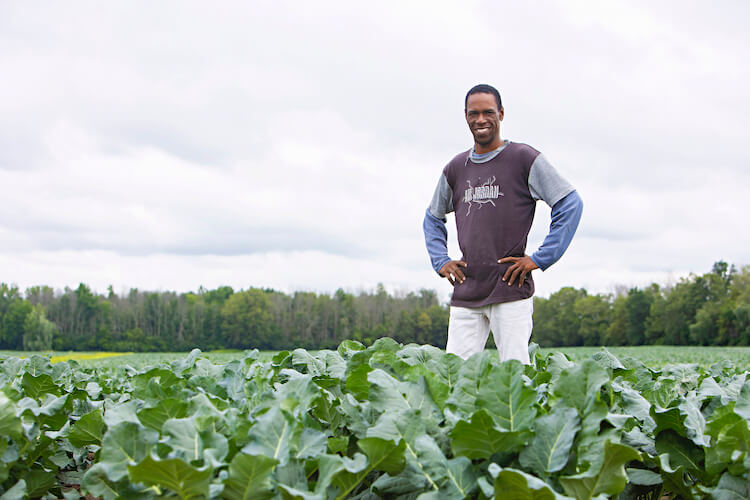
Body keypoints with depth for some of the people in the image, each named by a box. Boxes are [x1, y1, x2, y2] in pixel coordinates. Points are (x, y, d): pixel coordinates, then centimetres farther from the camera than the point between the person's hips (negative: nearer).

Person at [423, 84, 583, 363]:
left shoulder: (525, 159, 1)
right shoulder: (456, 168, 15)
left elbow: (570, 204, -2)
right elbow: (433, 217, 29)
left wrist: (540, 259, -7)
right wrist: (440, 261, 12)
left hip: (511, 290, -4)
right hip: (465, 294, 4)